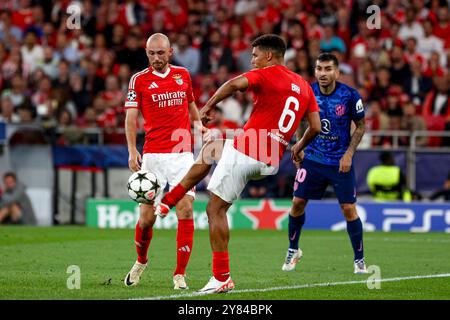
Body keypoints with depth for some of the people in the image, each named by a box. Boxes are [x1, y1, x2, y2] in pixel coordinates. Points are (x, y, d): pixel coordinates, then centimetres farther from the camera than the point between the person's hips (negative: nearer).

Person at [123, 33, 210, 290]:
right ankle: (141, 261, 28)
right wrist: (132, 151, -16)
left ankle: (180, 274, -6)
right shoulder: (139, 80, 1)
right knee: (147, 215, -1)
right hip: (153, 155, -2)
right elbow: (131, 117, -4)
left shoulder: (183, 75, 10)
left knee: (186, 209, -11)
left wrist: (198, 123, 7)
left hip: (182, 153, 2)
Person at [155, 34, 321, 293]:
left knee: (216, 209, 0)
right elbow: (316, 127, 12)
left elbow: (235, 84, -25)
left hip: (244, 152, -8)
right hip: (270, 163, 8)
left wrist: (209, 106, -13)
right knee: (212, 149, 31)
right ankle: (167, 202, 29)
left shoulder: (267, 75, -6)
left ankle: (222, 277, -4)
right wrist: (299, 148, 28)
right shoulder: (304, 86, 14)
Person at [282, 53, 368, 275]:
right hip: (312, 158, 2)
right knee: (298, 202, -1)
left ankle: (359, 260, 7)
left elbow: (361, 126, -1)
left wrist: (349, 154, -10)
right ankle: (293, 250, 22)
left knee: (349, 209, -6)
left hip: (340, 162, -2)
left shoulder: (349, 95, -12)